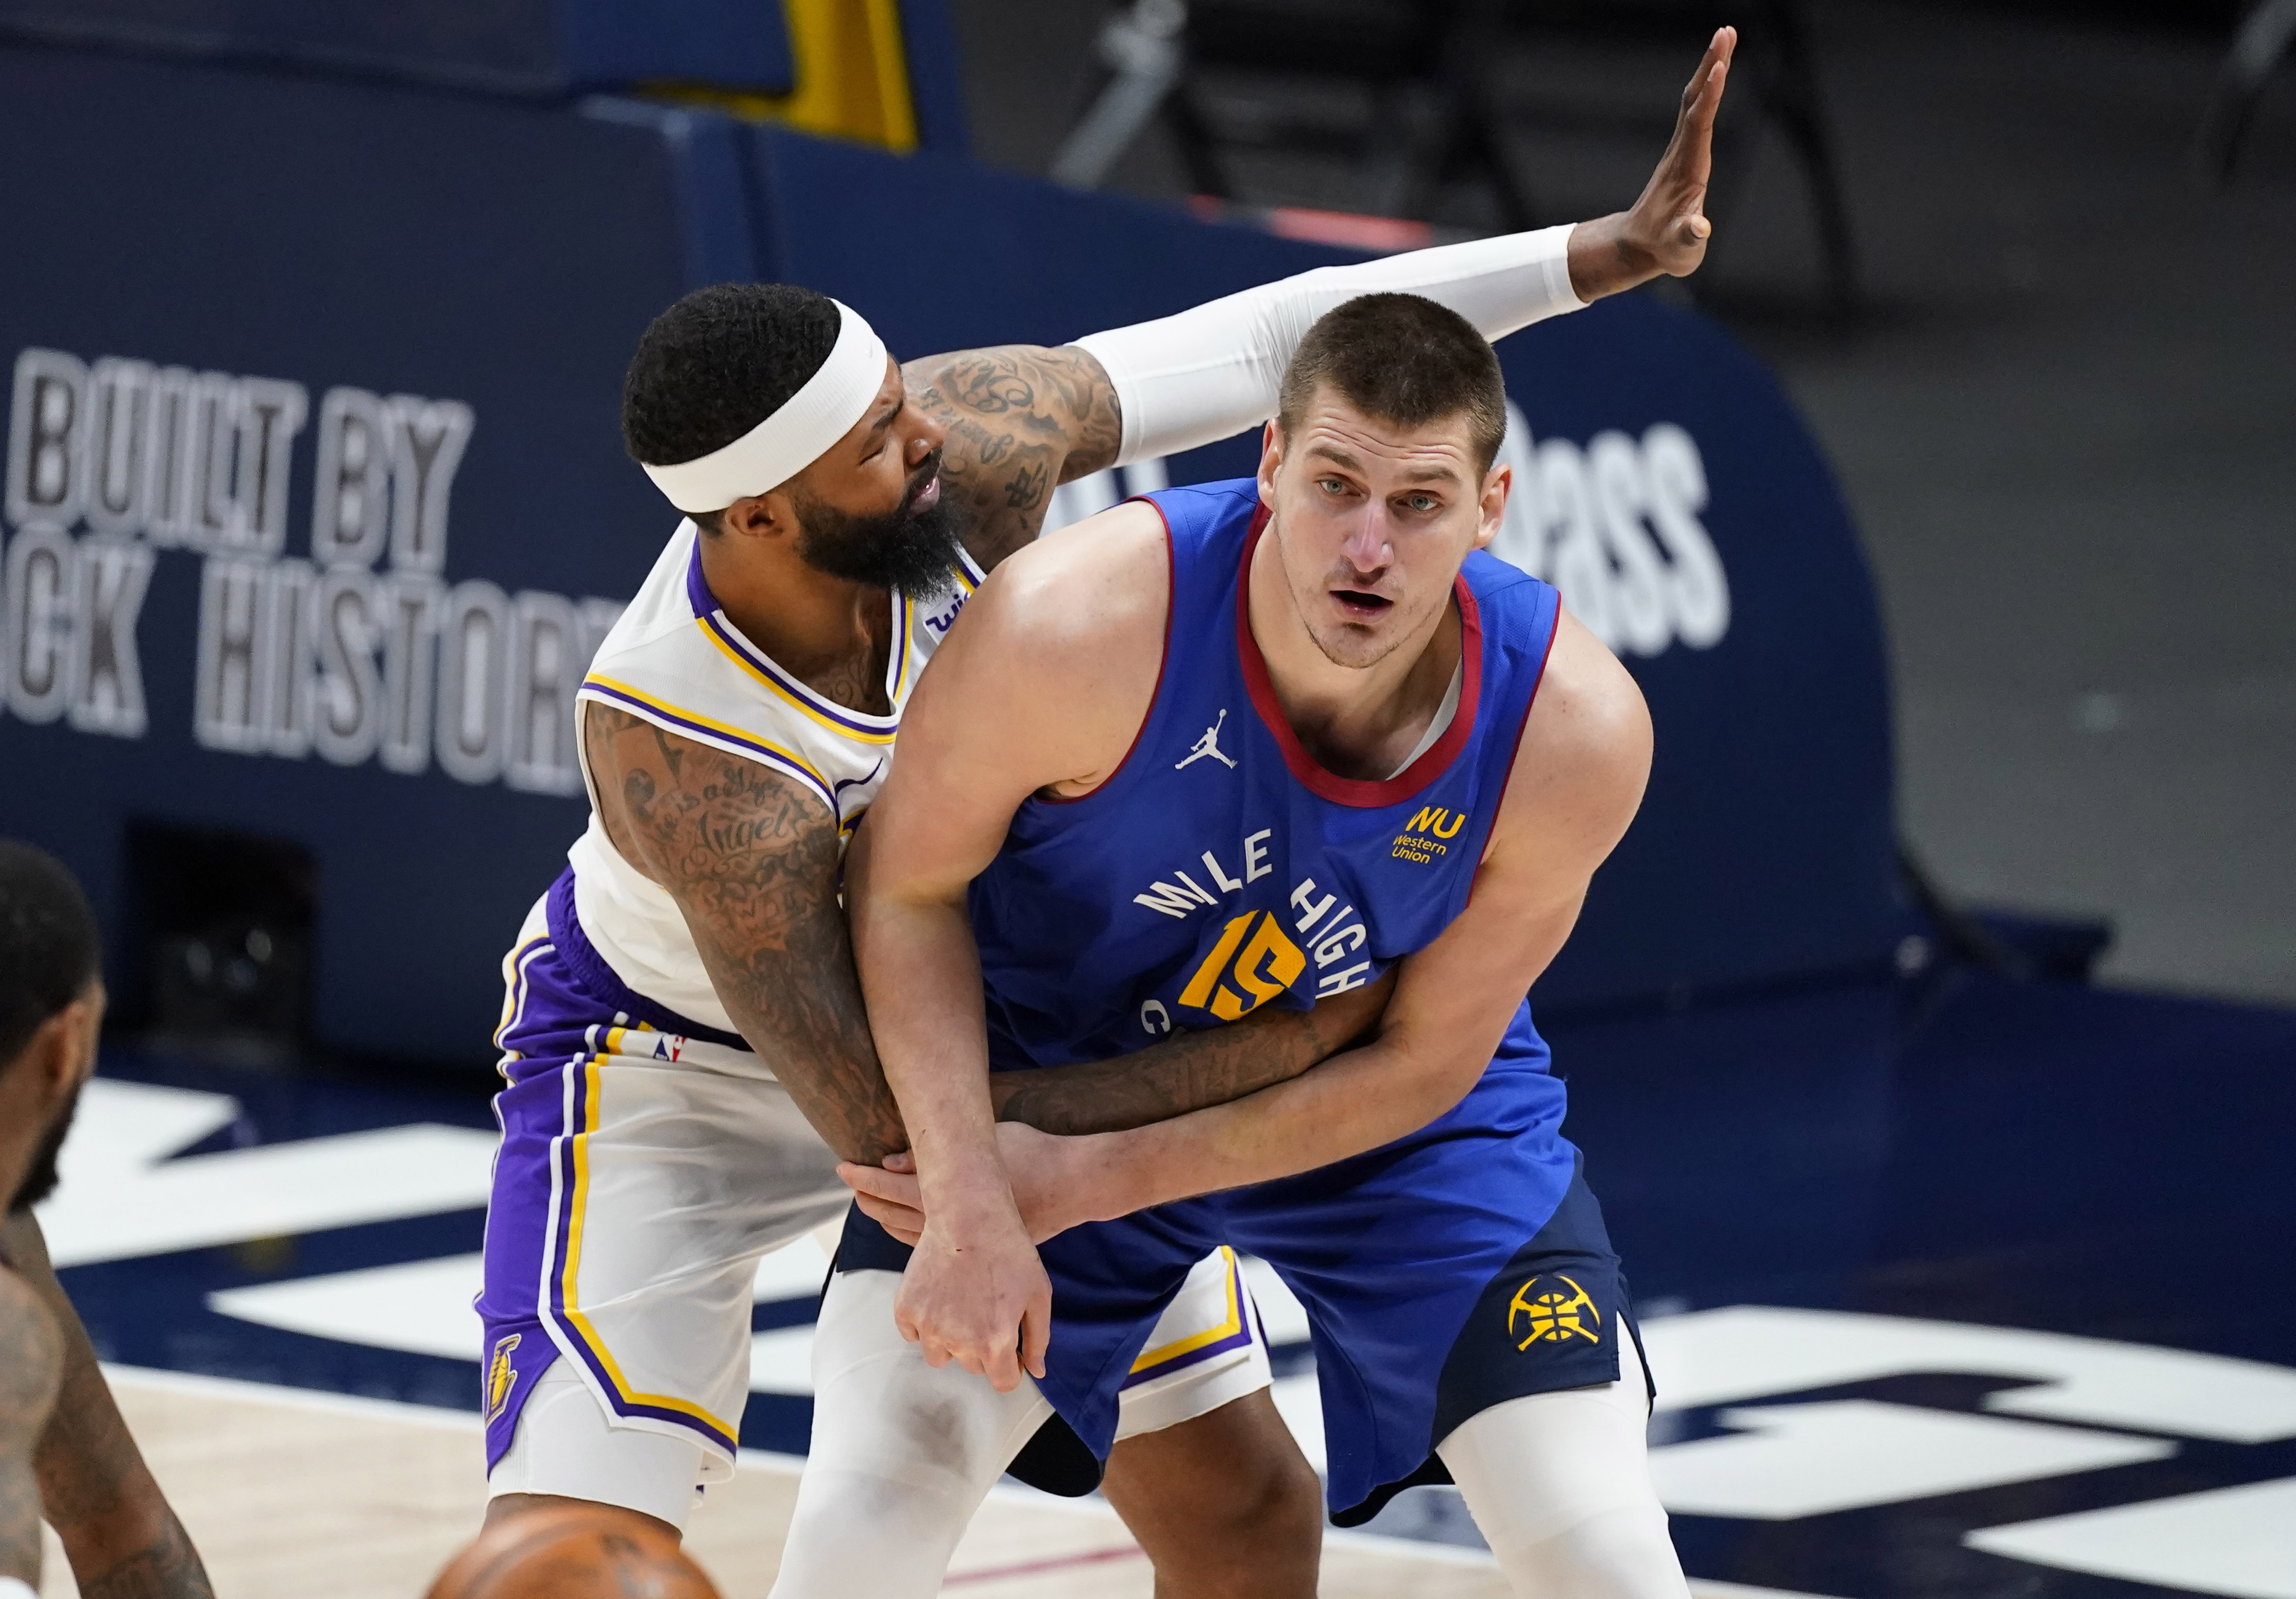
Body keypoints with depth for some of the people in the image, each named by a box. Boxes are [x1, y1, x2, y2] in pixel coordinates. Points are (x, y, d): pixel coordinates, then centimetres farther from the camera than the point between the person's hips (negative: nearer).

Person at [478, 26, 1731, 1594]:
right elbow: (884, 1132, -39)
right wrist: (1278, 1053, -37)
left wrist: (1602, 254, -16)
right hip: (683, 1054, -5)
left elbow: (1258, 345, -12)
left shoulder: (974, 446, -29)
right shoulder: (674, 741, -41)